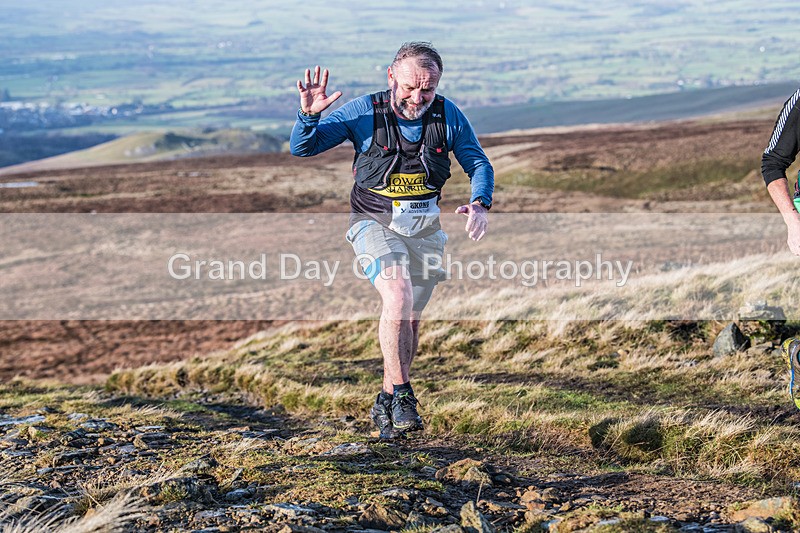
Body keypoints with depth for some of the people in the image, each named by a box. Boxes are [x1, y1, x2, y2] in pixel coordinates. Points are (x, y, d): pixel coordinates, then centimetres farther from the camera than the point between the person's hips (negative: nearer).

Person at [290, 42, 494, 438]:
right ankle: (402, 395, -20)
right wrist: (309, 115, -34)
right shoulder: (364, 112, -14)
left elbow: (478, 163, 2)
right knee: (398, 295, -28)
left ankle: (386, 402, 30)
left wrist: (480, 203, -18)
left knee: (410, 318, 12)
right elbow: (301, 148, -12)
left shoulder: (448, 115, -8)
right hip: (375, 223, -3)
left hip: (424, 227, 4)